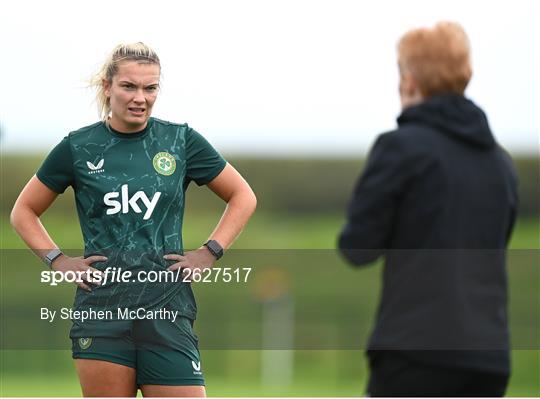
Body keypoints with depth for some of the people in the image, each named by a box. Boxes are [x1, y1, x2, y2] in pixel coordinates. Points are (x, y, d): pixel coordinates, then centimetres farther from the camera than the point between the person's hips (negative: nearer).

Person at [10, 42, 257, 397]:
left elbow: (243, 197, 16)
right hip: (102, 309, 0)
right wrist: (58, 260, 4)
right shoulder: (78, 148, 5)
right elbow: (24, 211, 17)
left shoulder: (181, 141, 5)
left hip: (167, 307, 0)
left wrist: (210, 253, 5)